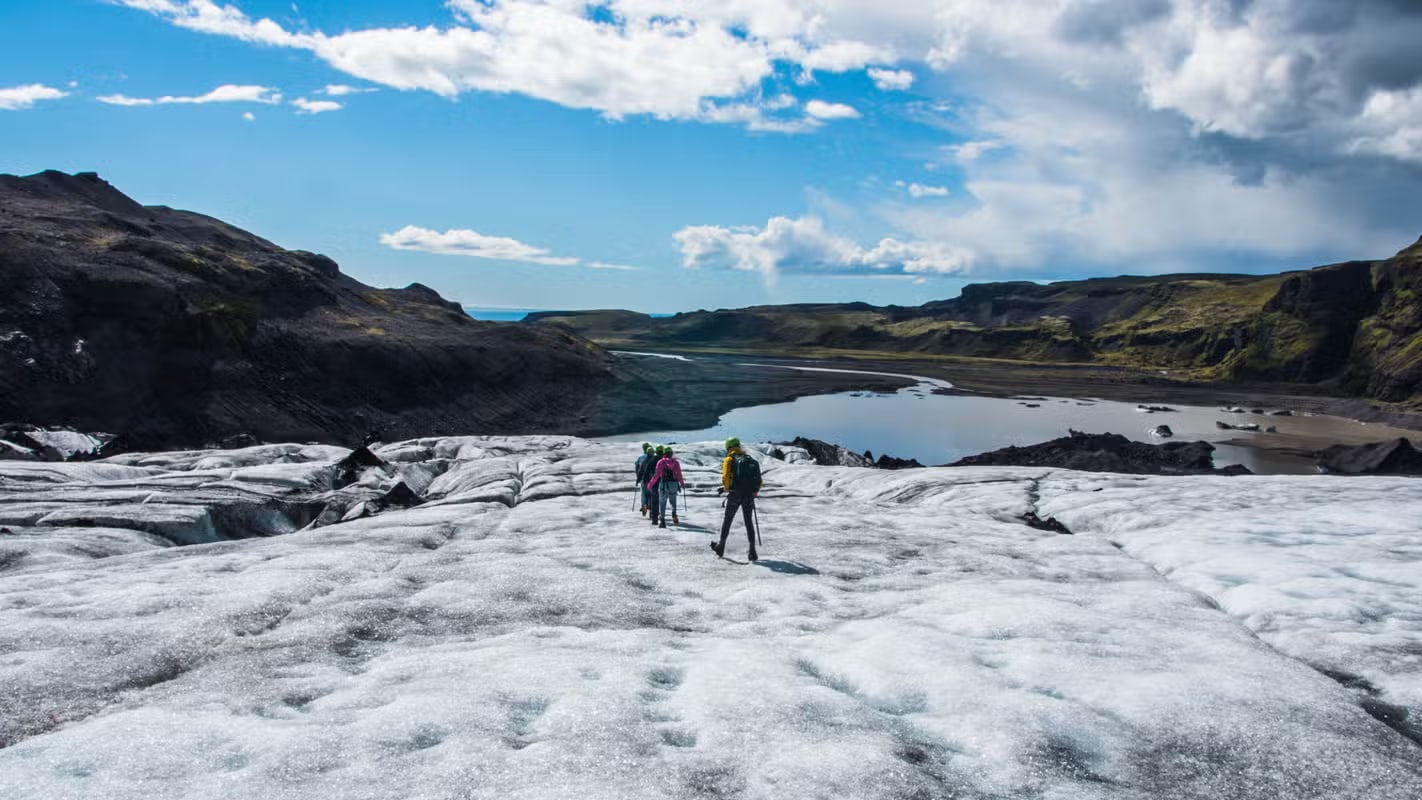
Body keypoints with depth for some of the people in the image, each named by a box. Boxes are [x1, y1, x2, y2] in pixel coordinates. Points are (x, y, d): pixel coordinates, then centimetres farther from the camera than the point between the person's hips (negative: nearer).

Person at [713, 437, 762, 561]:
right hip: (749, 495, 3)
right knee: (749, 522, 10)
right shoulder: (750, 459, 14)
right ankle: (752, 550, 1)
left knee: (727, 520, 13)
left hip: (735, 495, -3)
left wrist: (725, 488, 6)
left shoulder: (729, 459, 1)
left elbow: (725, 477, -12)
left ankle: (721, 546, 21)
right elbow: (759, 481, 9)